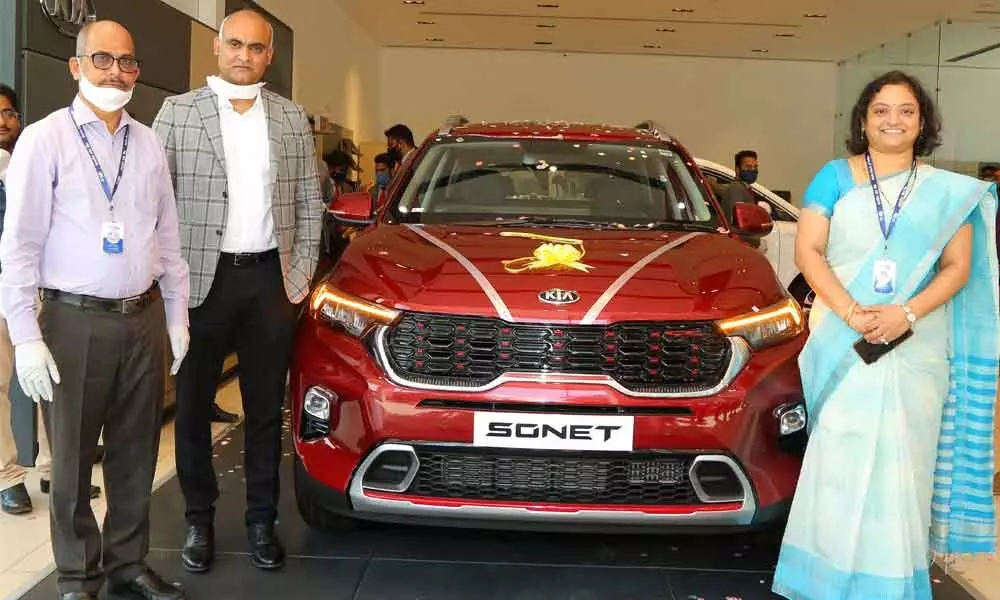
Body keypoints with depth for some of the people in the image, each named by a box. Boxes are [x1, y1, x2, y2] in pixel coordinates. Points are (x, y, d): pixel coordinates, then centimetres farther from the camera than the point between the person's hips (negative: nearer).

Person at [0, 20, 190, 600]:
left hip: (144, 317, 4)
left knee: (136, 454, 12)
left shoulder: (149, 143, 9)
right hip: (76, 321, -4)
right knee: (73, 459, 7)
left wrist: (177, 314, 11)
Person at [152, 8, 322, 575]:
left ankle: (262, 520, 22)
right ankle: (200, 519, 25)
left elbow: (310, 202, 10)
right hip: (201, 279, -1)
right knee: (193, 406, 9)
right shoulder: (177, 111, 2)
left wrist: (300, 274, 2)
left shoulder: (292, 118, 9)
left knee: (266, 409, 9)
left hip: (270, 279, 2)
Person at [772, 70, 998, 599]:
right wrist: (852, 312, -16)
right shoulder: (835, 177, 5)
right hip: (843, 343, -1)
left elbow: (957, 267, 4)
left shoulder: (948, 192, 9)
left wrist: (907, 313, -14)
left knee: (900, 462, 4)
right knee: (839, 459, -3)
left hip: (917, 349, 1)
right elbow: (808, 251, -2)